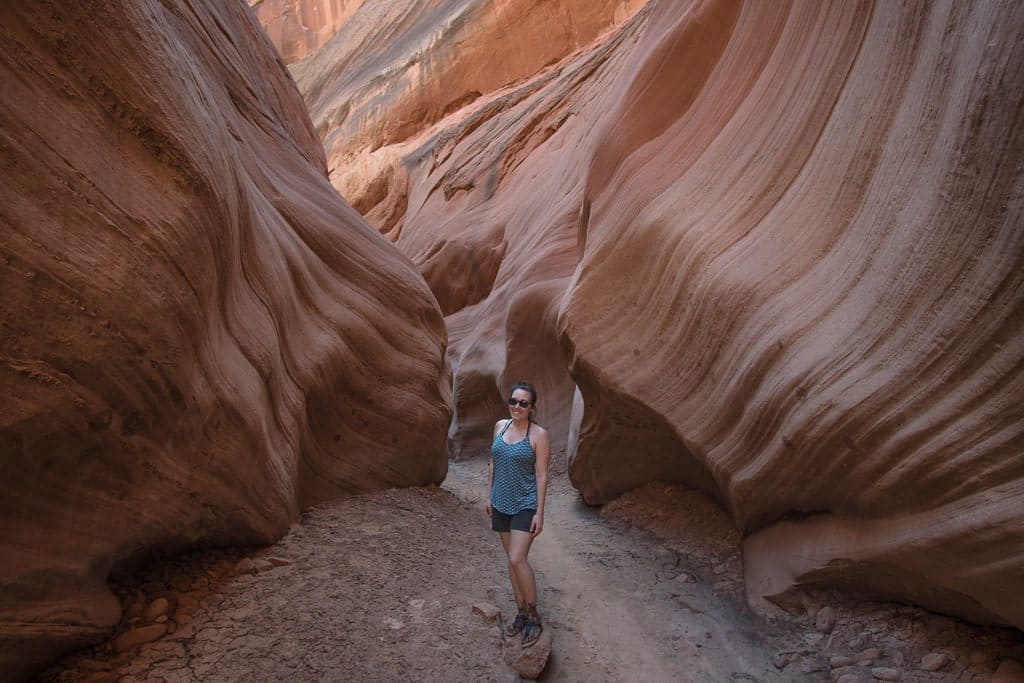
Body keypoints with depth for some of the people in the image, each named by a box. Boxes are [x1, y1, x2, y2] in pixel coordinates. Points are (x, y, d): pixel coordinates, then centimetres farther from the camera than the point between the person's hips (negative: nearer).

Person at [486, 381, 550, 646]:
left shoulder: (539, 434, -13)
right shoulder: (500, 425, 2)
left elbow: (541, 475, -12)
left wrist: (539, 512, -13)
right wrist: (489, 495, 12)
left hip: (525, 505, -6)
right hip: (501, 503, 6)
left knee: (517, 560, -11)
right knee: (512, 559, 13)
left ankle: (534, 617, 8)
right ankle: (521, 612, 28)